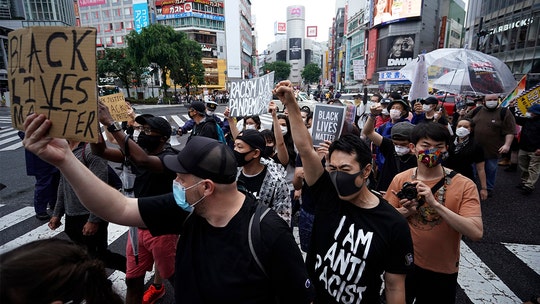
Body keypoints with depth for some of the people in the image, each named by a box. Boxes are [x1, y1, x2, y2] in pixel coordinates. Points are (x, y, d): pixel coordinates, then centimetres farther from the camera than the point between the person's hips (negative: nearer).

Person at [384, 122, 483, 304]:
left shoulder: (464, 185, -14)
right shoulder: (400, 180, -8)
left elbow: (476, 233, -24)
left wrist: (435, 204, -33)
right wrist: (405, 211, -22)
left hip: (442, 271, -2)